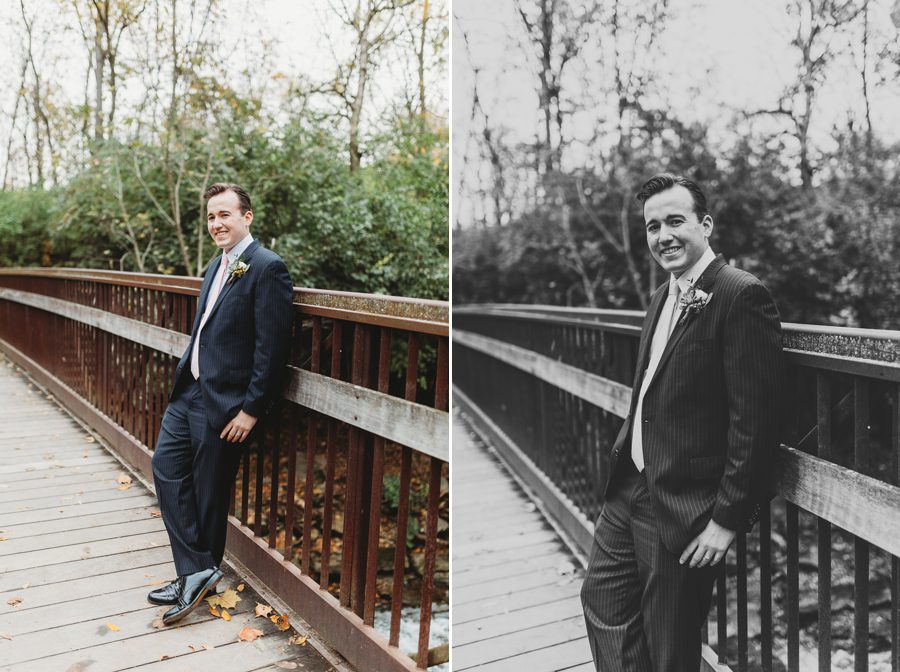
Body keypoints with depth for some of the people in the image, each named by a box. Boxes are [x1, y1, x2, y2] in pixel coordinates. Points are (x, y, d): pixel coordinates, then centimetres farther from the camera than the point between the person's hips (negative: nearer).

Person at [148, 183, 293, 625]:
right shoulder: (218, 266, 13)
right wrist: (186, 375, 13)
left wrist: (251, 409, -19)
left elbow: (272, 348, -19)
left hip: (223, 403, -9)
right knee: (166, 466, 8)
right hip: (189, 390, 9)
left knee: (210, 493, 4)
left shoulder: (267, 268, -15)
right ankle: (195, 572, 15)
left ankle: (201, 573, 23)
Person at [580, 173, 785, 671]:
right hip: (630, 489, 8)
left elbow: (754, 419, -19)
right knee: (601, 599, 19)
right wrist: (625, 455, 10)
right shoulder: (663, 297, 11)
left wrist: (728, 518, -18)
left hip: (686, 506, -8)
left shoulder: (741, 296, -16)